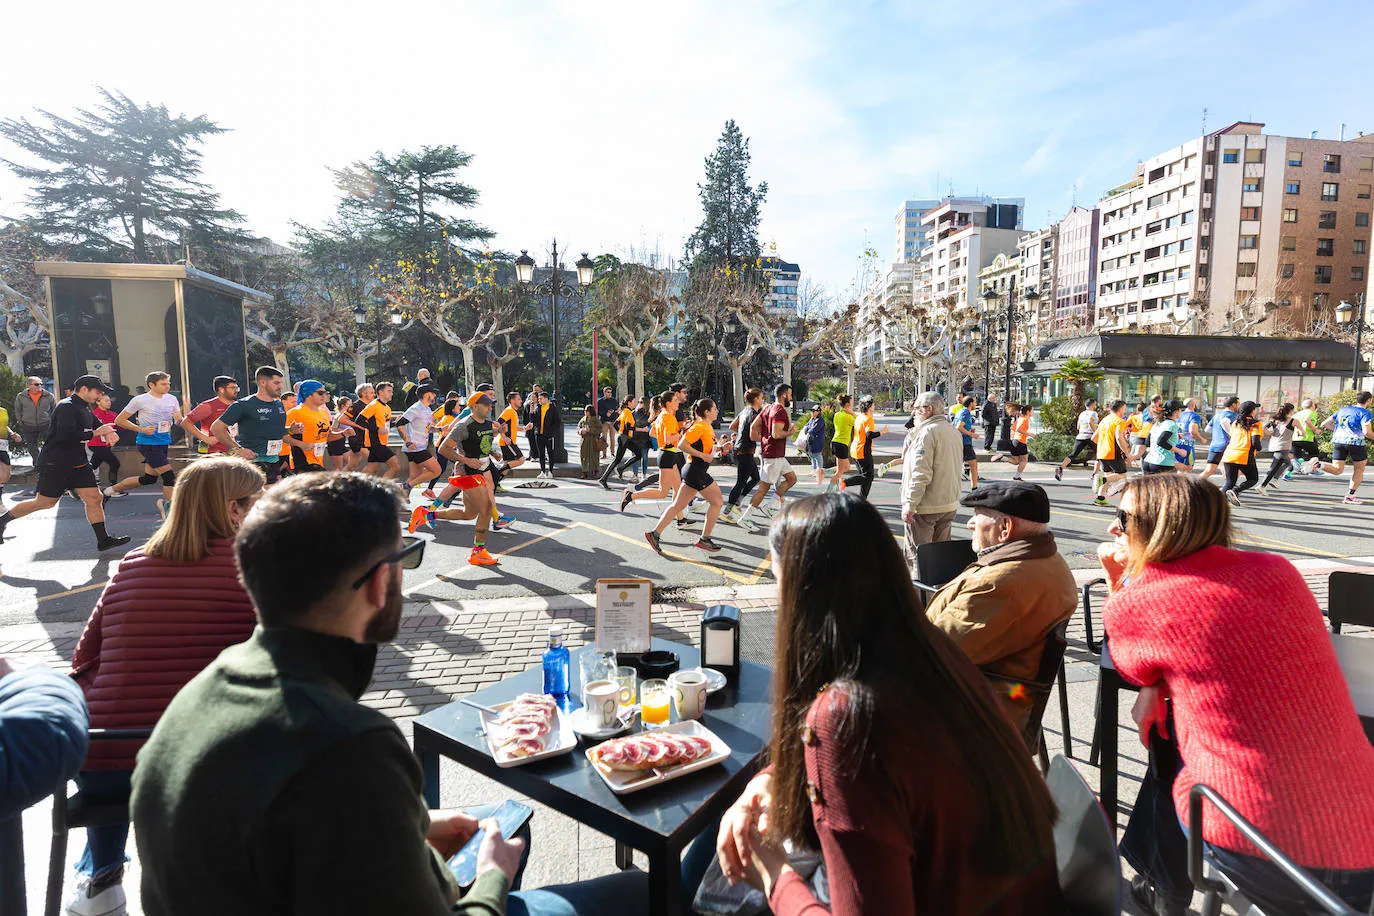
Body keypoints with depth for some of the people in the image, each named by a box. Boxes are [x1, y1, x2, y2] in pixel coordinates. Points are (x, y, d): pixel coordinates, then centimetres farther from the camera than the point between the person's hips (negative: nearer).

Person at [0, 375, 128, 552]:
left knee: (94, 498, 1)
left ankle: (103, 540, 2)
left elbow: (96, 425, 27)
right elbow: (66, 436, -28)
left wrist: (107, 431, 4)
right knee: (44, 502, 2)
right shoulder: (67, 407, -16)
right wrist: (96, 433, -21)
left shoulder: (85, 408, 12)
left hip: (79, 463, 8)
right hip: (56, 463, -8)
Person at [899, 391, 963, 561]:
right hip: (949, 504, 9)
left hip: (925, 508, -9)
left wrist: (909, 505, -21)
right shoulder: (953, 432, 13)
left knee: (916, 557, -1)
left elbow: (920, 474, -22)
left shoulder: (927, 433, -16)